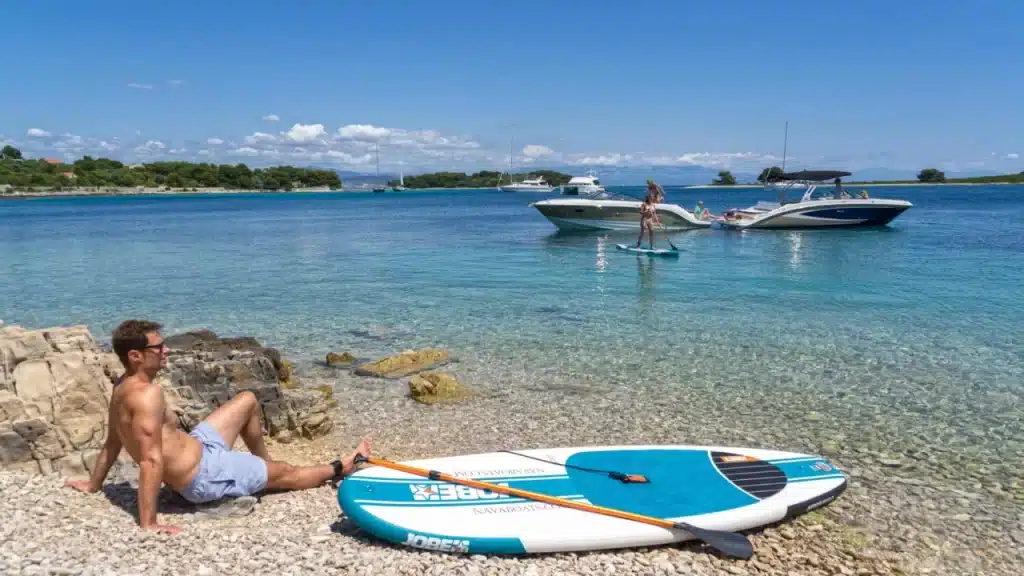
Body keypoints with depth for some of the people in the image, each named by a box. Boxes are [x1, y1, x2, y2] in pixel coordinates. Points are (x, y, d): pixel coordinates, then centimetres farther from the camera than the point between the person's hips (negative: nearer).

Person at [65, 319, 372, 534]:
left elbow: (112, 441, 11)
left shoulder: (123, 387, 0)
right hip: (203, 476, -10)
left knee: (248, 400, 20)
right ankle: (340, 469, 34)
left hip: (195, 446, 10)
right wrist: (148, 523, -32)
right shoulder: (148, 394, -31)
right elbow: (151, 461, -33)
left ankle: (264, 465, 38)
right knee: (286, 473, 9)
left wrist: (93, 484, 24)